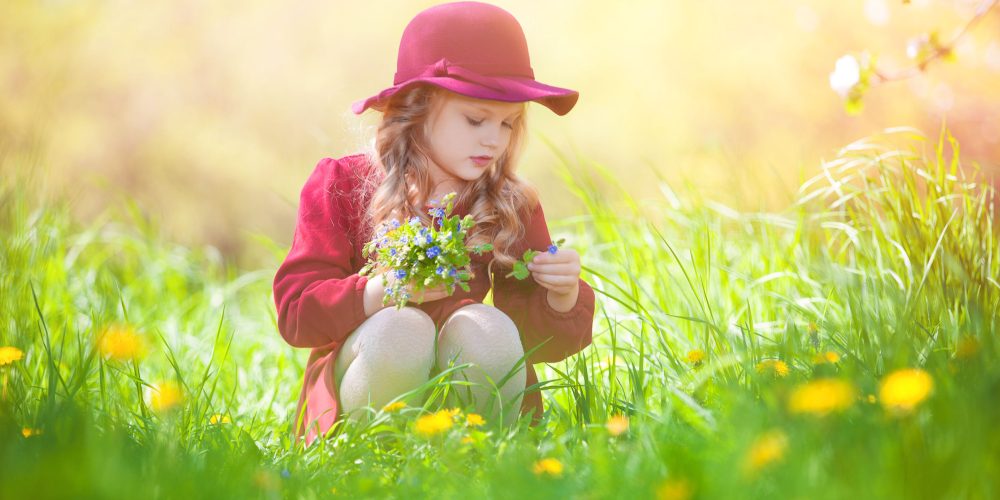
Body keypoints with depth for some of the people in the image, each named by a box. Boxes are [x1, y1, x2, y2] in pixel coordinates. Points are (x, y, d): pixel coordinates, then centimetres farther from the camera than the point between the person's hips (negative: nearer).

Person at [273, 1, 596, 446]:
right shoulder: (343, 185, 1)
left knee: (485, 327, -30)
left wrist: (562, 296, -15)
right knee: (402, 329, -35)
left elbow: (539, 341, 8)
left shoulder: (511, 206, 8)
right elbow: (295, 310, -10)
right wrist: (379, 292, -28)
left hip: (465, 394, 3)